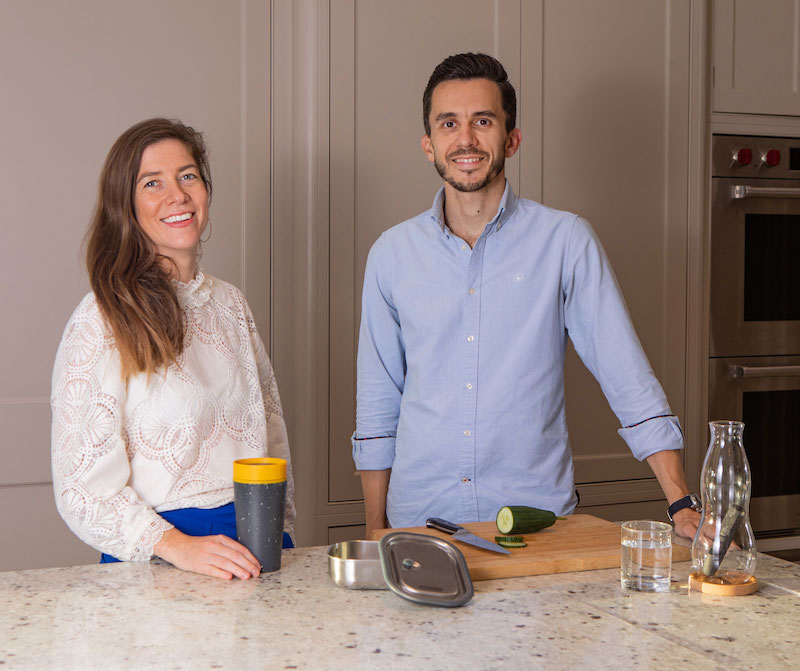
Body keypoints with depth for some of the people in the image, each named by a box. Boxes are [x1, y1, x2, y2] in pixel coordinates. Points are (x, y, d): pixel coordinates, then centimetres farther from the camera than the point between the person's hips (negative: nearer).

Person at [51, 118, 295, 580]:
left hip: (253, 548, 5)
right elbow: (84, 485, -9)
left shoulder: (230, 304, 14)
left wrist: (280, 531, 11)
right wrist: (177, 545, -20)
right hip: (155, 559, -4)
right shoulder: (102, 321, -5)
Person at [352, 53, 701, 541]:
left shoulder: (565, 240, -1)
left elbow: (632, 386, -2)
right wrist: (376, 535, 10)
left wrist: (683, 505, -10)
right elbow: (377, 409, 12)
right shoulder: (392, 253, 6)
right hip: (419, 521, 2)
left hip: (537, 518, -2)